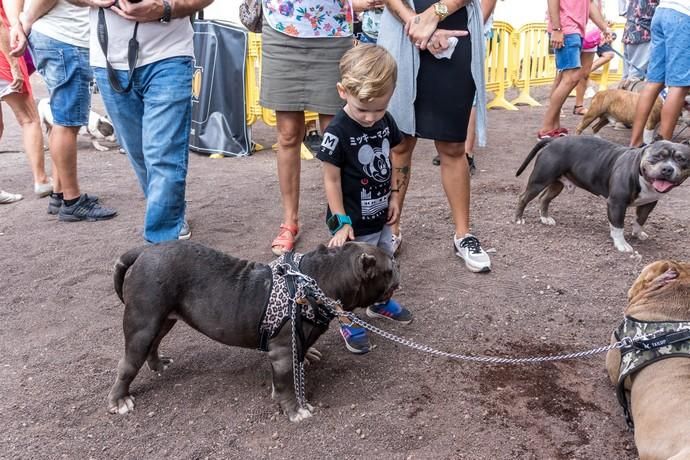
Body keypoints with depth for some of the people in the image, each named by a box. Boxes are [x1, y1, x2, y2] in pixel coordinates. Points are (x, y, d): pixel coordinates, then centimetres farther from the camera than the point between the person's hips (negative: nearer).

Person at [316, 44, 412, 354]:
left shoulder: (385, 121, -3)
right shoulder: (337, 132, -23)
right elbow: (331, 180, -18)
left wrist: (393, 197, 8)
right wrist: (342, 221, -17)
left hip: (380, 216, 7)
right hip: (354, 222, -7)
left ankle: (379, 303, 48)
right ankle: (348, 323, 26)